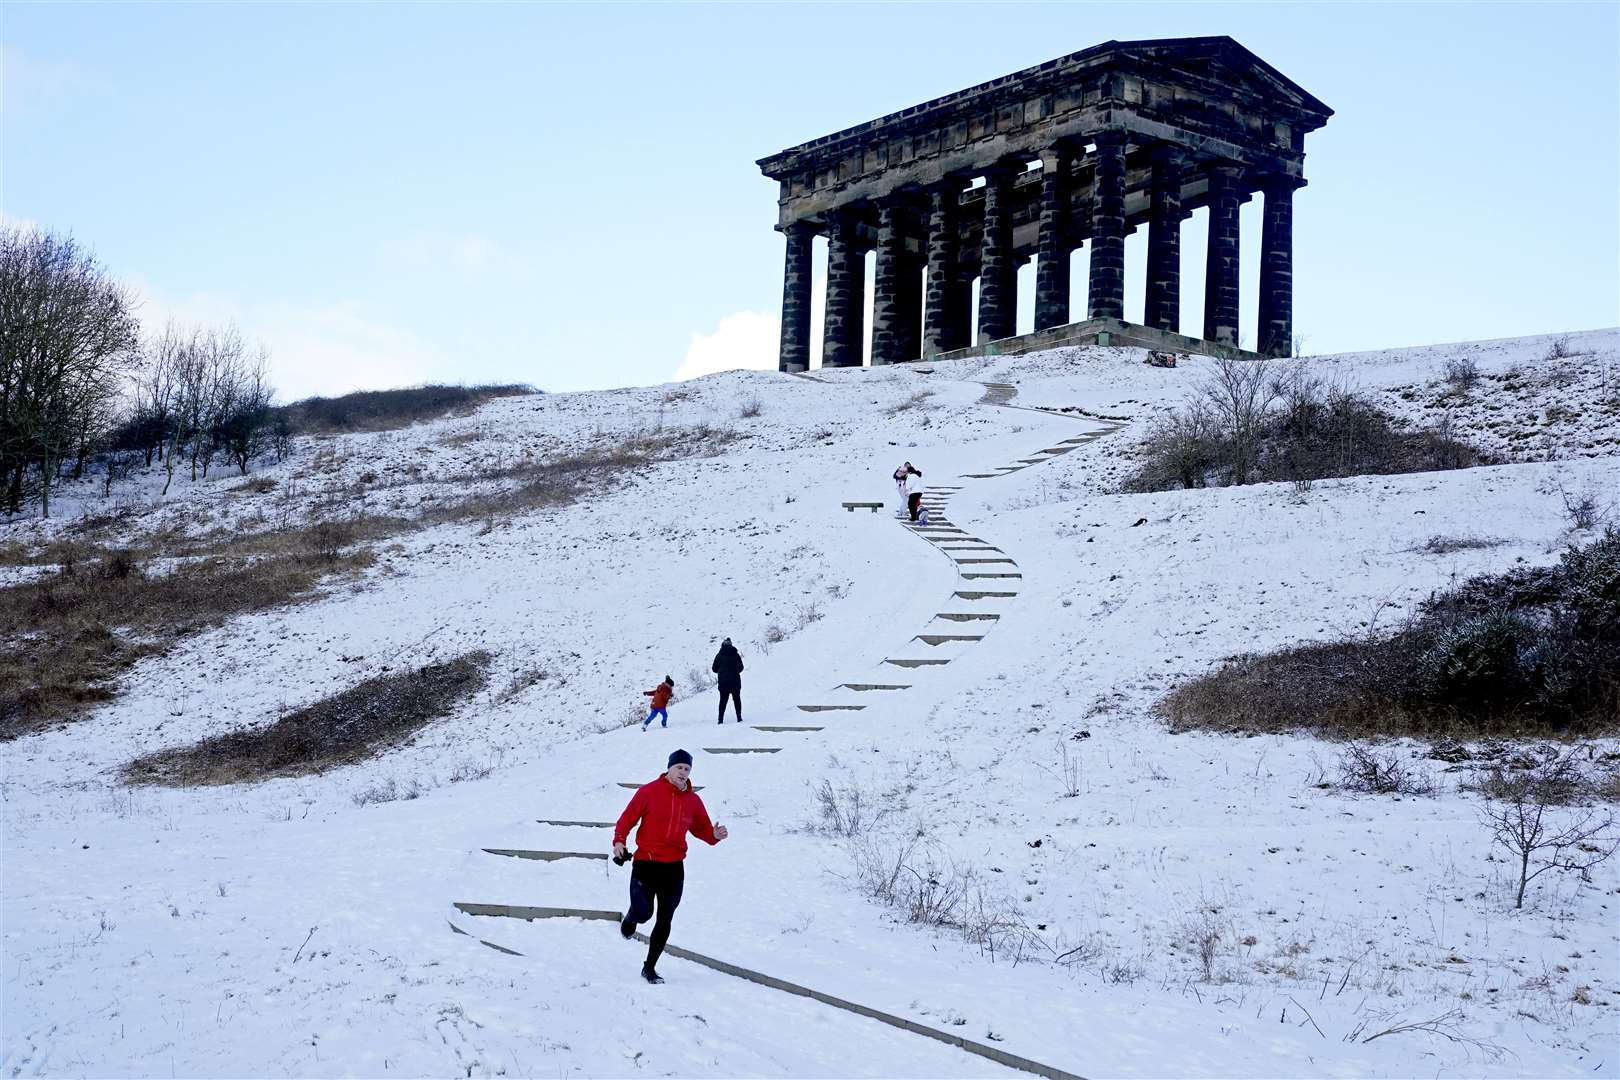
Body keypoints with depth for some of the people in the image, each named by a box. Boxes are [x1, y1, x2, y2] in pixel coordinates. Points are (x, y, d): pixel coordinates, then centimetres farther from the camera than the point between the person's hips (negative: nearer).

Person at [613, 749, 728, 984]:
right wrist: (619, 840, -15)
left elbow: (701, 828, 16)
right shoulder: (649, 791, -5)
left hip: (674, 868, 3)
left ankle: (650, 968, 17)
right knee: (643, 913, -10)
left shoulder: (693, 801, 7)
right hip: (645, 864, -3)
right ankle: (630, 919, 30)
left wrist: (714, 835, -5)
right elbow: (628, 817, -2)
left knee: (664, 921, 4)